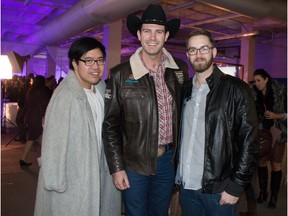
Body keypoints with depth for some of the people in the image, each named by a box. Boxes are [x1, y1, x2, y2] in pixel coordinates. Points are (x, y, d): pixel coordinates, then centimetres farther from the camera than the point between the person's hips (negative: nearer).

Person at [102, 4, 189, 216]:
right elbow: (110, 124, -8)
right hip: (134, 161, -3)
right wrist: (117, 167, -9)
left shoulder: (180, 69, -1)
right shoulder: (120, 74, -11)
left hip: (168, 159, 4)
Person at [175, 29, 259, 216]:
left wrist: (235, 186, -12)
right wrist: (178, 176, 7)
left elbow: (249, 141, -10)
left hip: (218, 189, -4)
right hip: (186, 186, 5)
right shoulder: (186, 90, 7)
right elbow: (181, 135, 11)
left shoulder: (235, 89, -8)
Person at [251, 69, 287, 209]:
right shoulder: (253, 94, -5)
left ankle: (274, 196, 20)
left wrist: (276, 115, -20)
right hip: (261, 132, 2)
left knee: (276, 165, 5)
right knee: (261, 162, 10)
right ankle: (263, 192, 27)